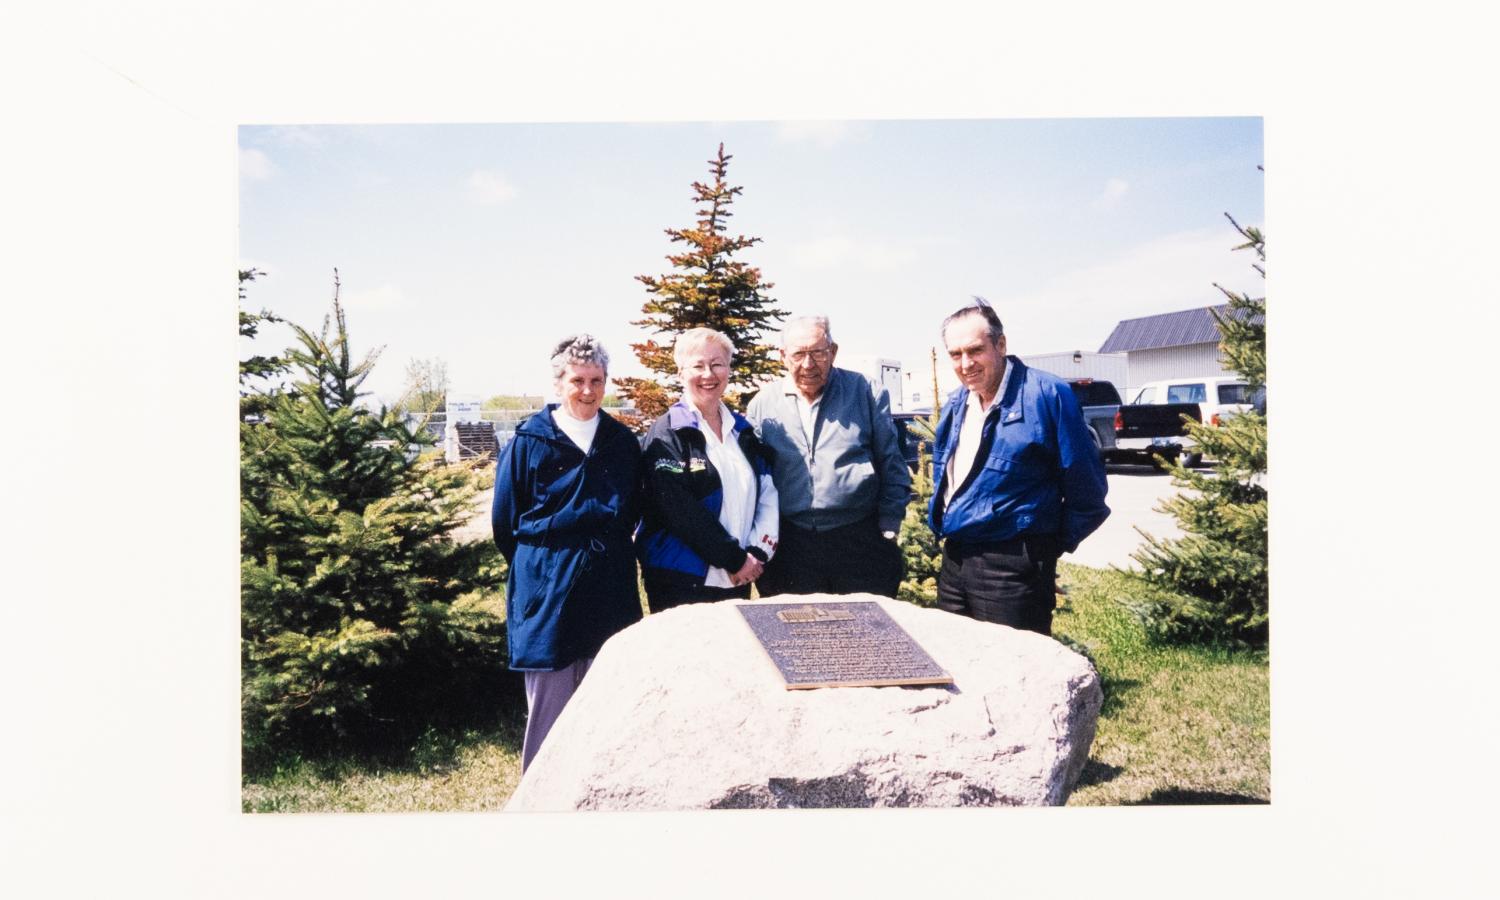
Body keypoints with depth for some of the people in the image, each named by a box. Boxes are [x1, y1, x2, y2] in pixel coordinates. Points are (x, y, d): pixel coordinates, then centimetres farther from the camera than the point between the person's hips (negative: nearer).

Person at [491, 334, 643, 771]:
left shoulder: (622, 442, 6)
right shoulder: (529, 443, -4)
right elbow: (504, 523, 4)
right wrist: (537, 567, 10)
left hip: (610, 593, 3)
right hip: (548, 593, -3)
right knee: (549, 704, 5)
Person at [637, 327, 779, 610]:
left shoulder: (742, 430, 11)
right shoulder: (667, 435, -8)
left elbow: (768, 494, 8)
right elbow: (680, 511, -16)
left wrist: (759, 552, -6)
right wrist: (735, 559, -15)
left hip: (739, 580, 6)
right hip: (680, 583, -5)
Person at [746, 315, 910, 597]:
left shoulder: (866, 393, 2)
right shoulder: (763, 404, 6)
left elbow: (892, 465, 4)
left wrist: (889, 527, -2)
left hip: (861, 541, -1)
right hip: (789, 548, 1)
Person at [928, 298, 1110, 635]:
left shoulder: (1046, 394, -14)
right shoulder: (955, 405, 10)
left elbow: (1086, 487, -10)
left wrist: (1053, 545, -3)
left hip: (1012, 567, -7)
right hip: (954, 561, 8)